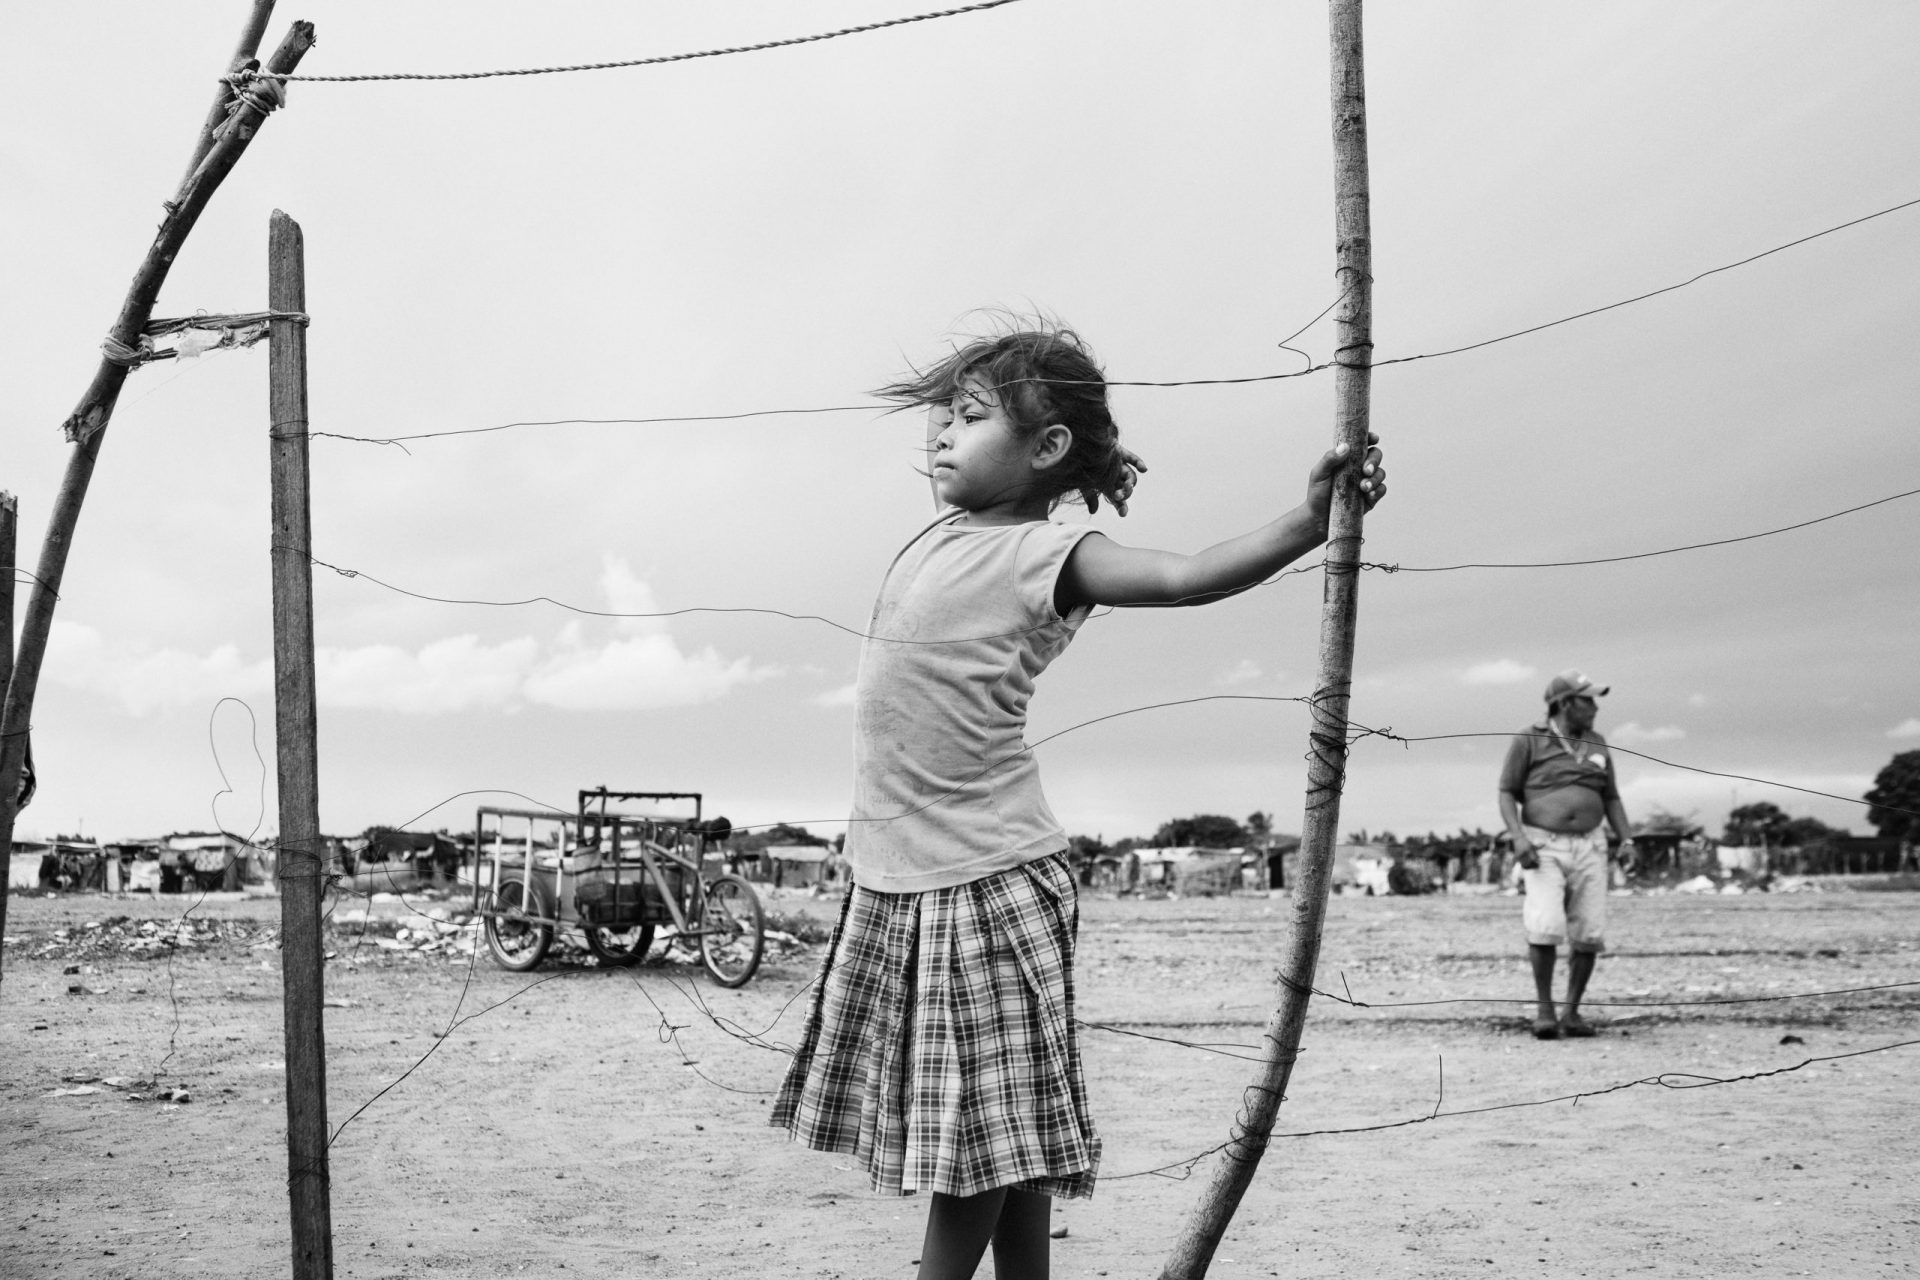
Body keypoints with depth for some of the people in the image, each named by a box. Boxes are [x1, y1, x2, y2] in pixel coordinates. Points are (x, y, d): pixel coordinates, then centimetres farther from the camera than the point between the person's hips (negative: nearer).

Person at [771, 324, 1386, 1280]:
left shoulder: (1045, 554, -13)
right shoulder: (941, 535, 10)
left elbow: (1182, 575, -29)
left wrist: (1306, 524, -40)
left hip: (985, 882, -8)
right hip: (893, 876, 8)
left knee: (988, 1127, 0)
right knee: (963, 1127, 14)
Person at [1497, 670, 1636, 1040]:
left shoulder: (1596, 745, 11)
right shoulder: (1528, 741, -3)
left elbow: (1611, 799, 16)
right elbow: (1507, 794, -4)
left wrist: (1626, 840, 1)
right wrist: (1518, 837, -20)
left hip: (1588, 847, 4)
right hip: (1542, 849, -4)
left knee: (1589, 934, -4)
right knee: (1545, 926, -22)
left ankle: (1572, 1013, 9)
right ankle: (1543, 1008, -7)